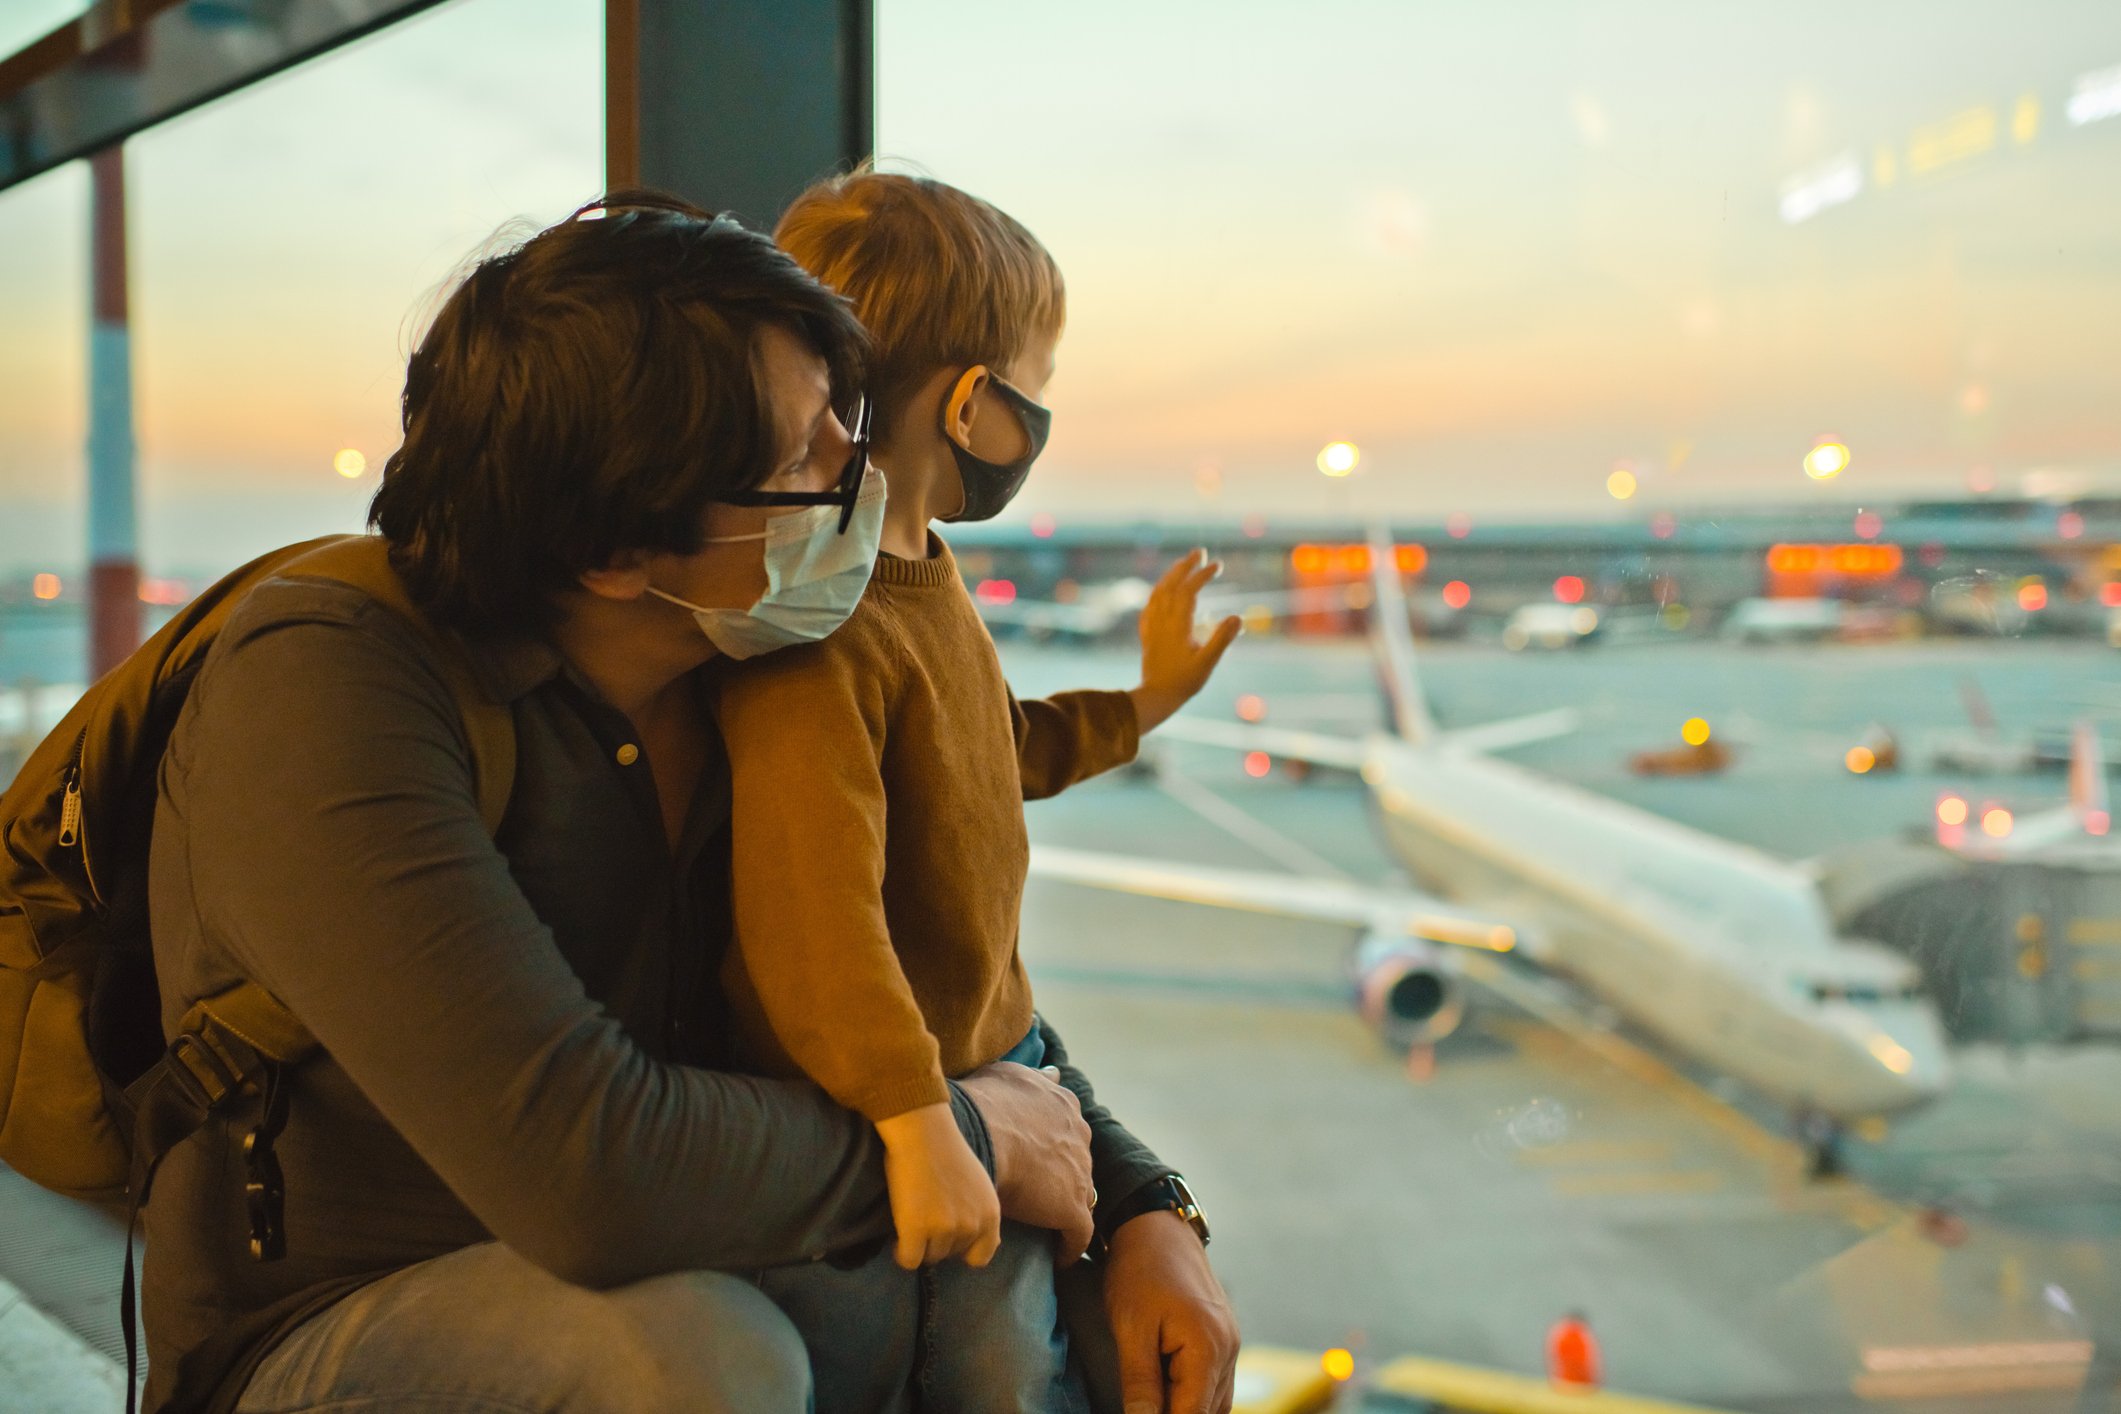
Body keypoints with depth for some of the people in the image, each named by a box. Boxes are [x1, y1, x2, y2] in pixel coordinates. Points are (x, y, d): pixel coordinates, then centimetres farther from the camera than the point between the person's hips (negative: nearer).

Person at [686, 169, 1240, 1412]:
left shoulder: (930, 584, 7)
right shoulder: (817, 631, -27)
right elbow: (811, 903, -34)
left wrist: (1141, 704, 29)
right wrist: (914, 1120, -35)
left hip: (984, 1082, 9)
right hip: (847, 1129, -9)